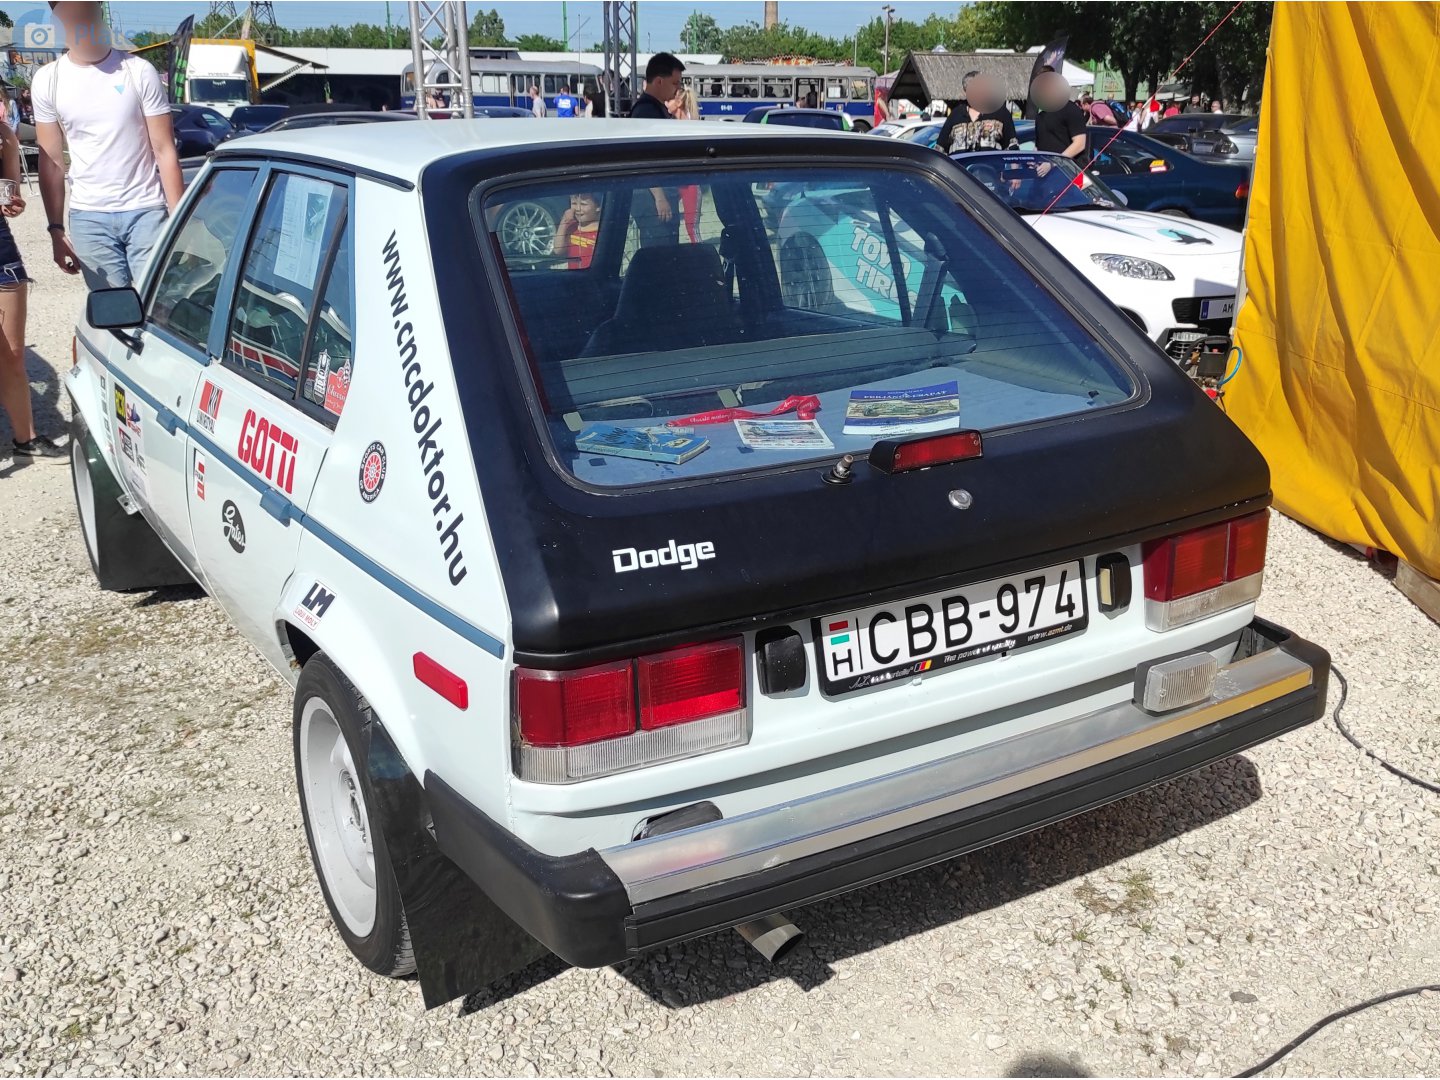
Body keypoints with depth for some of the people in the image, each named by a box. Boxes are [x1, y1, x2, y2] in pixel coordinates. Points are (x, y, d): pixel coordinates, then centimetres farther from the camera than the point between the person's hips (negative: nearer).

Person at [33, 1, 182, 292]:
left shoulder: (139, 71, -2)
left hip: (146, 211, -2)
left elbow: (164, 151, -2)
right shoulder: (48, 80, 4)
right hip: (88, 218, 2)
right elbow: (51, 163, 8)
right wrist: (56, 229, 4)